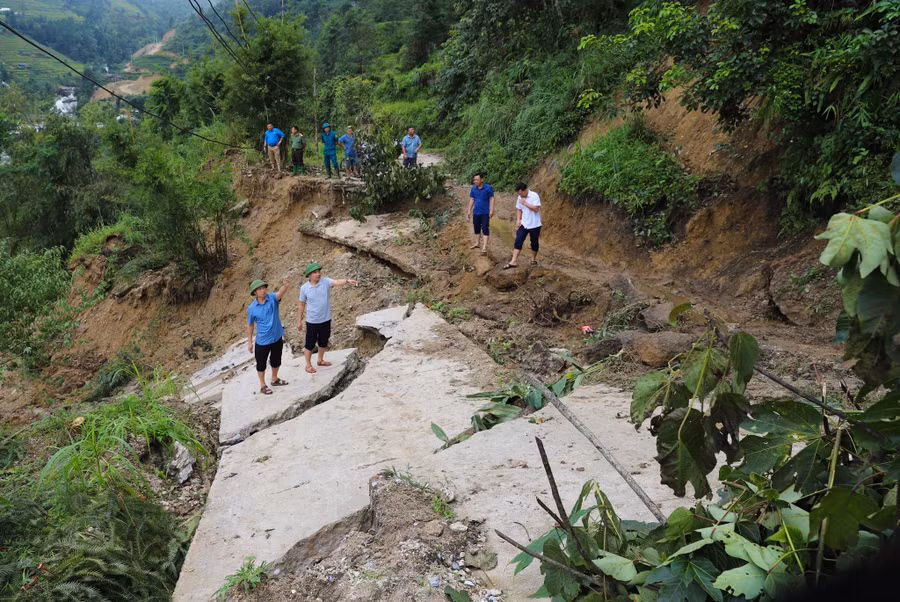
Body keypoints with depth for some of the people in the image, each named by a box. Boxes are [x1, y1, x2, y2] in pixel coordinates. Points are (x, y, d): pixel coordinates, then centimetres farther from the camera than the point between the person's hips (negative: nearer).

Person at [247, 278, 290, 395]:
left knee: (276, 361, 21)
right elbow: (250, 325, -2)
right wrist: (249, 342, 0)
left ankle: (274, 379, 45)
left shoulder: (272, 298, -13)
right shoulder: (251, 308, -13)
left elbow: (280, 293, -36)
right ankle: (262, 385, 30)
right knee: (261, 364, 11)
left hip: (277, 337, 2)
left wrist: (285, 285, -59)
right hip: (262, 341, -2)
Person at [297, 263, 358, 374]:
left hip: (326, 319, 3)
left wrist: (347, 281, -52)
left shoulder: (325, 281, -10)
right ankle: (308, 365, 25)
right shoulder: (304, 288, -10)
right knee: (310, 344, 7)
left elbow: (336, 282, -31)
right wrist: (299, 321, 4)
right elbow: (301, 305, 0)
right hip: (312, 321, -3)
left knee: (323, 342, 20)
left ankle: (320, 360, 41)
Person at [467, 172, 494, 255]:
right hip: (476, 212, 5)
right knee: (476, 228, 15)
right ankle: (476, 243, 31)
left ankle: (484, 247, -9)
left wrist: (491, 210, -10)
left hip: (485, 212, -4)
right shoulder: (473, 188, 3)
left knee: (485, 229, -7)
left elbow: (491, 199, -4)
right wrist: (469, 211, 10)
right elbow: (472, 199, 11)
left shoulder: (488, 188, -8)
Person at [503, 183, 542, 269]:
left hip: (534, 224, -4)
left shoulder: (534, 196, -15)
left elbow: (536, 208, -23)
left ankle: (533, 259, 29)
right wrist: (518, 220, -1)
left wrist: (525, 203, -22)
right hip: (523, 224, 4)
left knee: (534, 242, 9)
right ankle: (514, 261, -7)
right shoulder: (519, 197, 3)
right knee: (518, 241, -5)